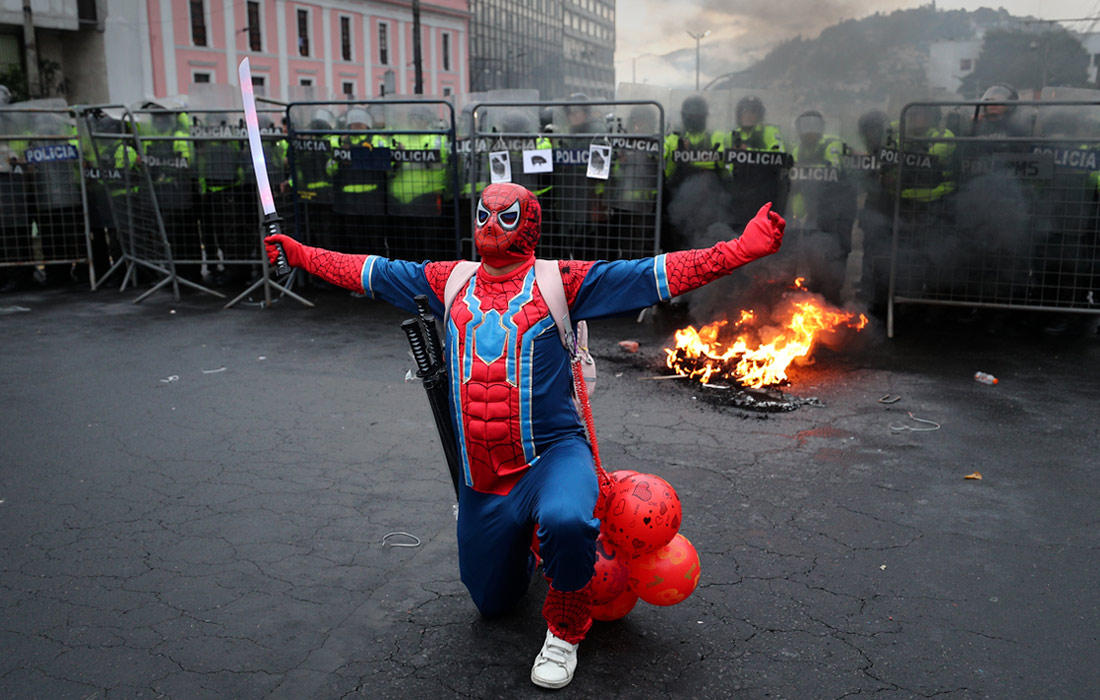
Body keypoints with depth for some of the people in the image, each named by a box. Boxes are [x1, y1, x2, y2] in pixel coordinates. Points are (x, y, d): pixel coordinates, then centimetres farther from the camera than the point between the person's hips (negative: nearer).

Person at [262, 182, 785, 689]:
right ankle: (523, 544, 50)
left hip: (553, 454, -4)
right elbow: (370, 273, 19)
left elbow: (654, 275, -11)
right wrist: (300, 255, 20)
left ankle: (565, 630, -8)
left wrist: (745, 247, -20)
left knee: (565, 521, -39)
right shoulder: (449, 283, 8)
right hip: (482, 480, 4)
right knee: (492, 603, 15)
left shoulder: (560, 281, -4)